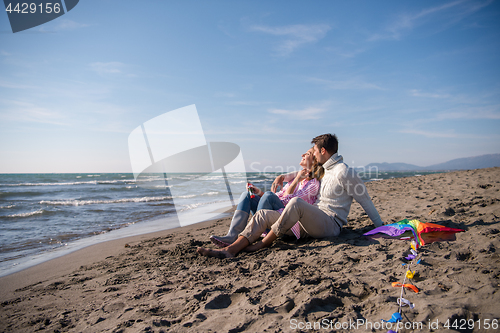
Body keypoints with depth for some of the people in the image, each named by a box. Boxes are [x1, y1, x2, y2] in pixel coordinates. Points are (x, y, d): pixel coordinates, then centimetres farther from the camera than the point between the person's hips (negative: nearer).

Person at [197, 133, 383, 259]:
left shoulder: (343, 172, -8)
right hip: (312, 221, 9)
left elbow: (364, 199, -3)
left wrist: (380, 225, 3)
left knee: (296, 203, -39)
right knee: (263, 214, -7)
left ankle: (265, 243, -25)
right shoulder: (324, 169, 20)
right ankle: (230, 249, -22)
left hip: (330, 223, -9)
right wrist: (284, 177, 30)